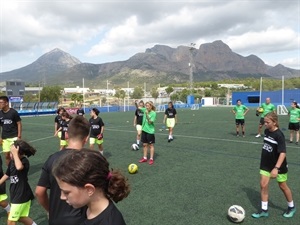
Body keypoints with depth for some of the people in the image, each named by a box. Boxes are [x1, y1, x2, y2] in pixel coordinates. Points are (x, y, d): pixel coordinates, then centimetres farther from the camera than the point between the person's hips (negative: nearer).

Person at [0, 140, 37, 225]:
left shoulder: (24, 161, -22)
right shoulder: (12, 162, 3)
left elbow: (19, 167, -46)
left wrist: (15, 154, -37)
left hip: (22, 196, -8)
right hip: (16, 195, 8)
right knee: (22, 218, 21)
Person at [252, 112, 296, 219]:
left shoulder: (279, 135, -24)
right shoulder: (266, 131, -3)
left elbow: (283, 153, -30)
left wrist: (276, 168, -37)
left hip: (278, 166, -5)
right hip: (266, 164, 6)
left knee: (283, 186, 13)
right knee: (263, 185, 1)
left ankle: (291, 207, 37)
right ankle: (264, 210, 13)